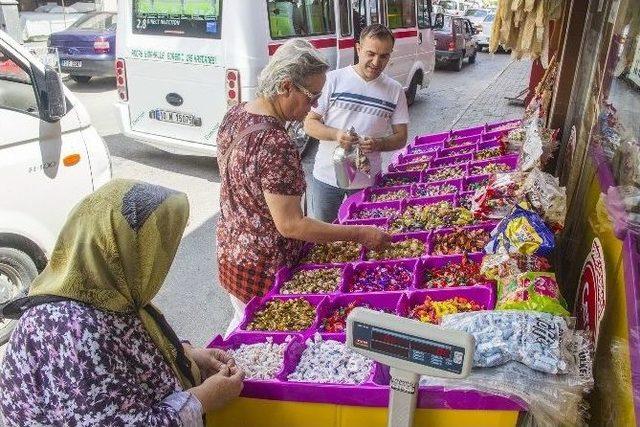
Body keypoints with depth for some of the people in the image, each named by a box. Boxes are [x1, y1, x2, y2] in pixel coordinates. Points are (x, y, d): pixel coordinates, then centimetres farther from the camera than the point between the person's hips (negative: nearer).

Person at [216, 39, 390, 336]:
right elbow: (290, 225, -28)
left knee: (242, 324, 29)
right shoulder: (275, 145, -30)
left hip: (230, 253, 9)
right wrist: (360, 233, -23)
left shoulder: (235, 115, -3)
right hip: (264, 273, -8)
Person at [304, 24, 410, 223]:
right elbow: (309, 123, -4)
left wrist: (378, 144, -20)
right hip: (327, 176, -1)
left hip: (367, 181, 1)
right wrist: (335, 134, -24)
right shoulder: (334, 79, -6)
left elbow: (401, 137, 2)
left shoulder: (395, 91, 0)